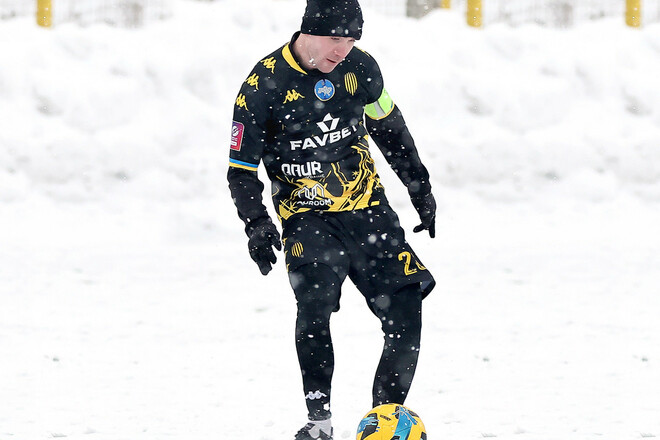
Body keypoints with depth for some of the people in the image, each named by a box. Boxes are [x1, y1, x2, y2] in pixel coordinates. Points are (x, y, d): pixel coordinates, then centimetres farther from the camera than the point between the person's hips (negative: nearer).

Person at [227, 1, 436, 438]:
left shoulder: (359, 66, -2)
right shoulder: (264, 86, -13)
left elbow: (389, 127, 18)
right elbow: (241, 167, -5)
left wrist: (420, 186, 21)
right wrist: (256, 223, -19)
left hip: (369, 210, 4)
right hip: (308, 217, -4)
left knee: (405, 317, -6)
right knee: (315, 303, -28)